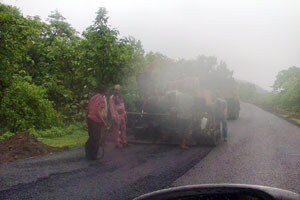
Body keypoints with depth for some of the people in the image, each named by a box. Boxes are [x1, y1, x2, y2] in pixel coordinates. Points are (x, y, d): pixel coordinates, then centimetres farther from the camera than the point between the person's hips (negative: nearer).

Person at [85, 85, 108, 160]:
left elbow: (88, 110, 14)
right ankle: (93, 155, 13)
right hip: (97, 121, -7)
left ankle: (88, 152, 23)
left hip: (90, 119, 7)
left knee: (91, 137, 19)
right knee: (96, 139, 5)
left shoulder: (93, 98, 10)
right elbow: (98, 112, -21)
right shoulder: (102, 99, -12)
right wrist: (104, 122, -15)